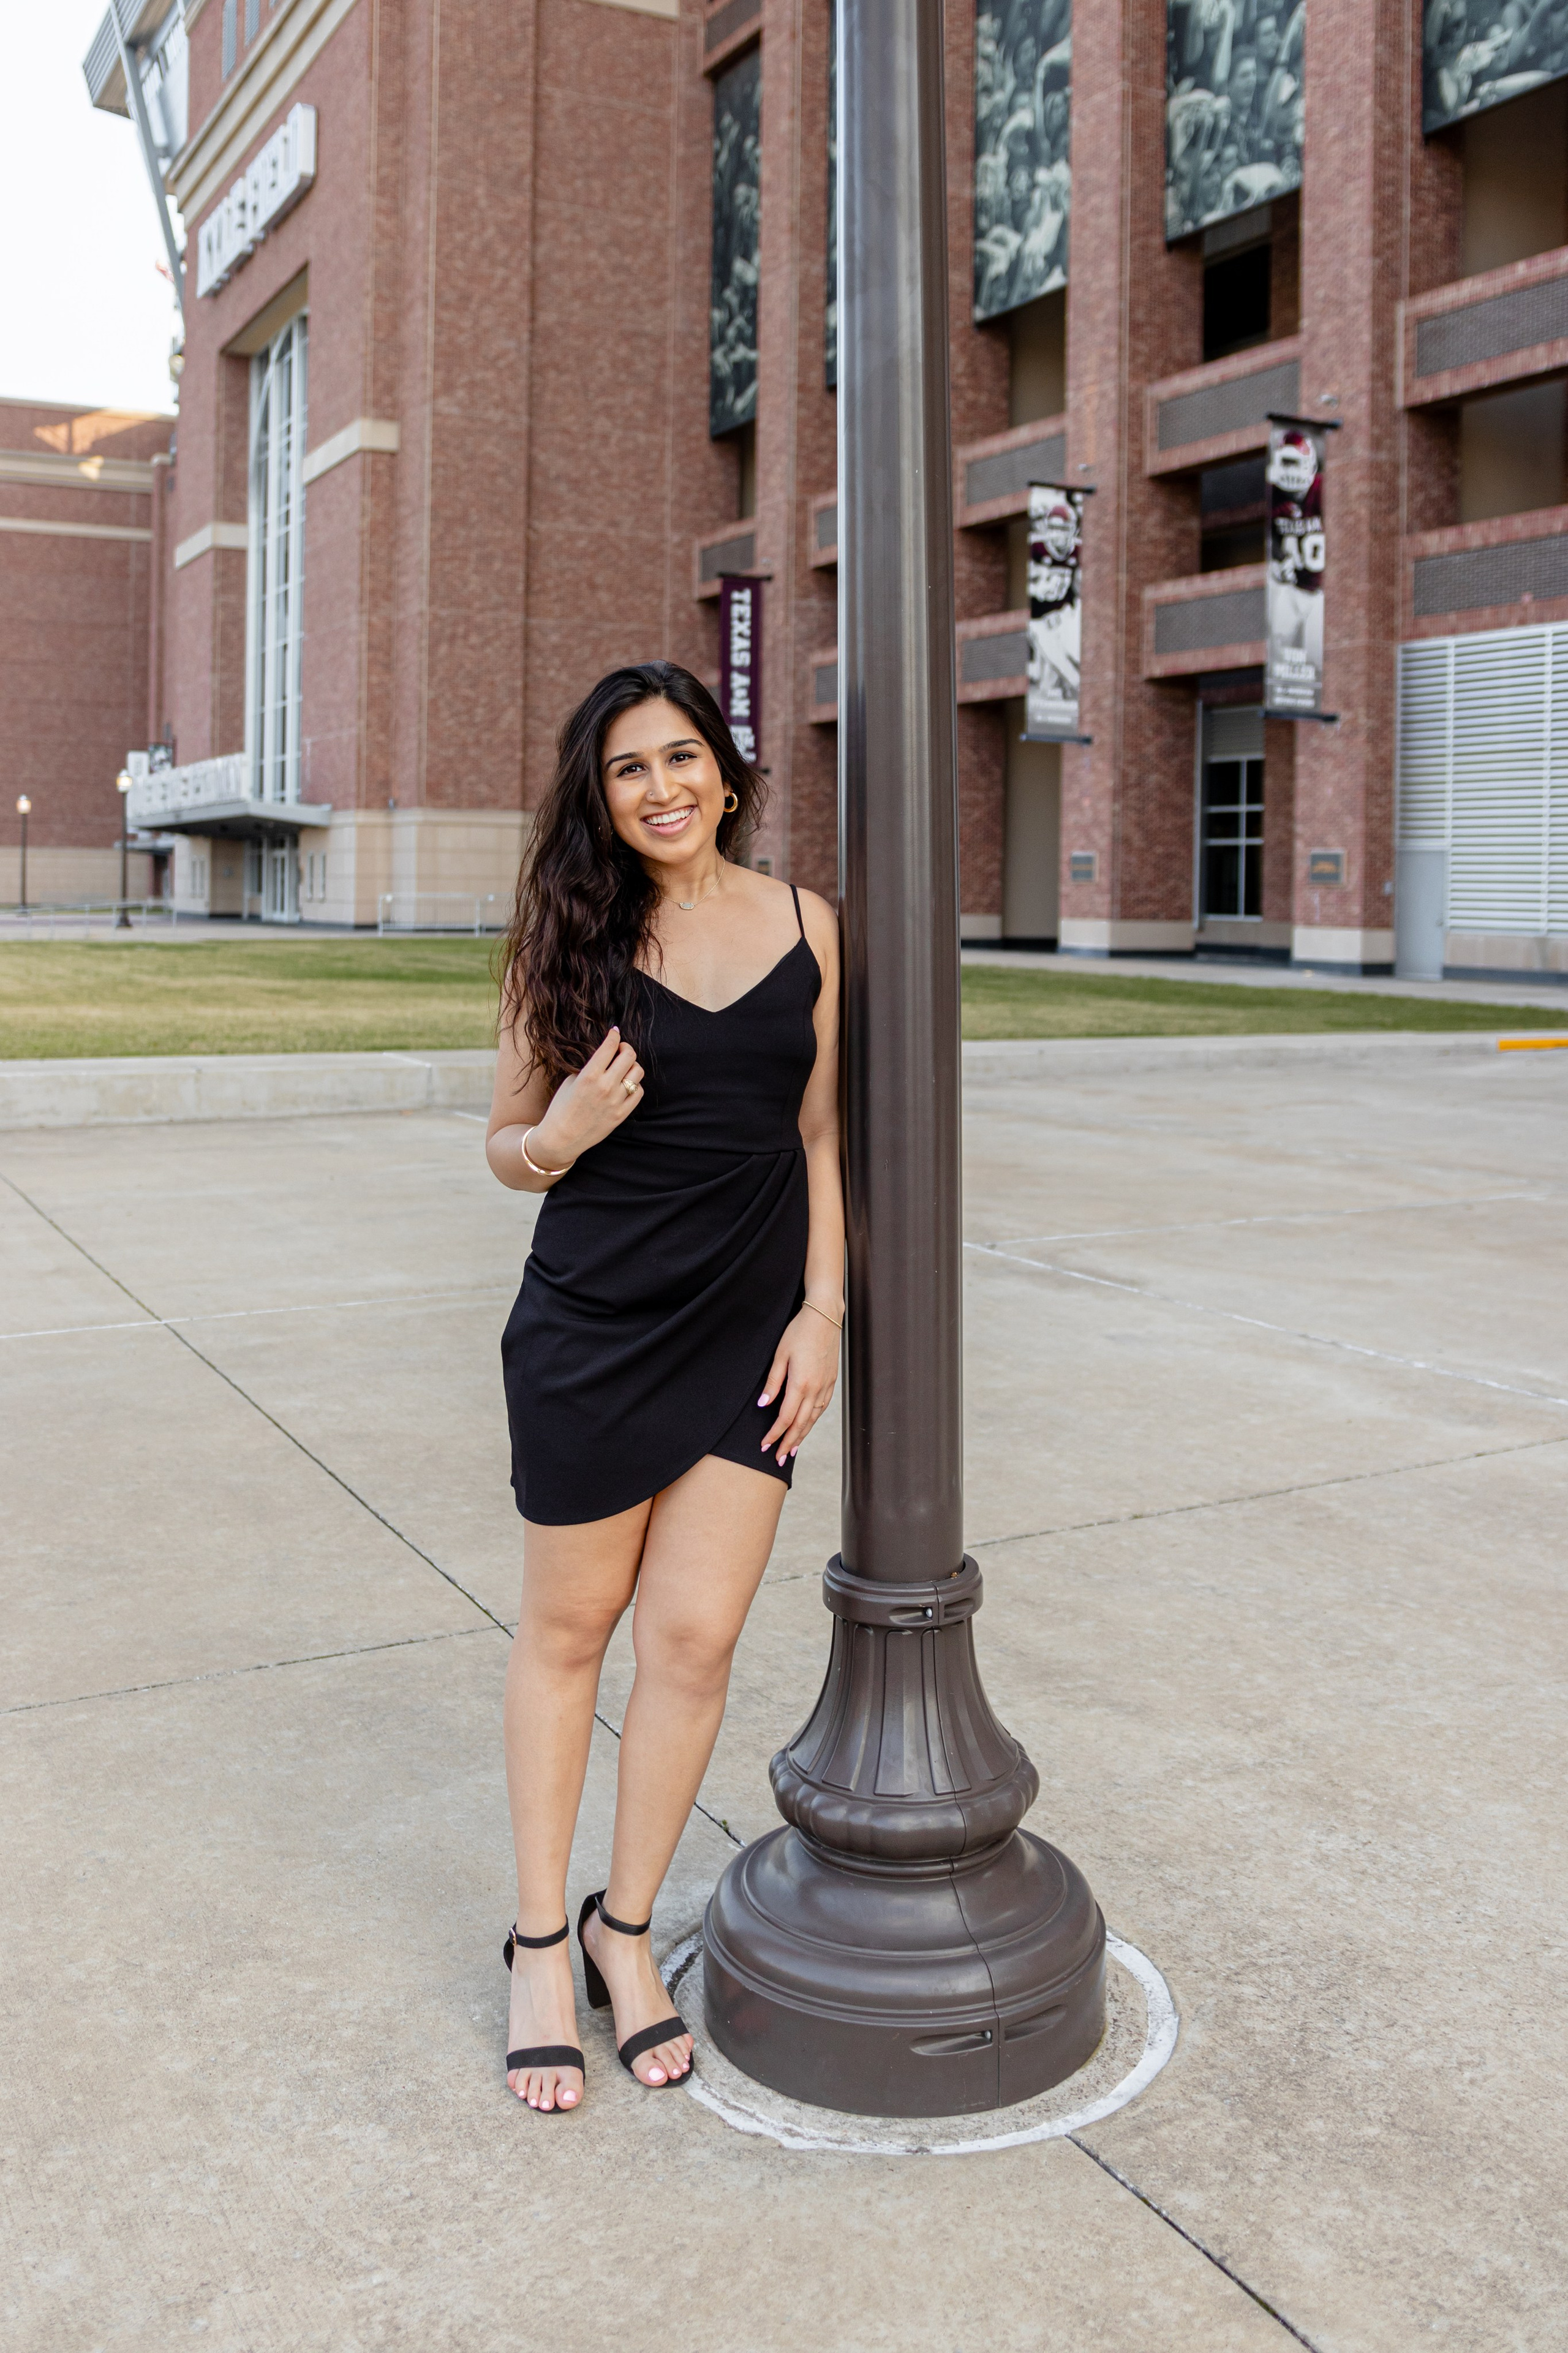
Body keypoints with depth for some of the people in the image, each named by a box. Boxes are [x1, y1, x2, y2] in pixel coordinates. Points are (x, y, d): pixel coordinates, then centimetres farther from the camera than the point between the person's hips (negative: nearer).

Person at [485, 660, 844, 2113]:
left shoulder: (804, 929, 4)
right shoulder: (568, 941, -1)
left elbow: (822, 1134, 7)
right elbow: (506, 1149, 4)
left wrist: (823, 1308, -1)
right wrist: (565, 1133, -18)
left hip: (752, 1331, 2)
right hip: (592, 1327, -1)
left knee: (696, 1636, 0)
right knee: (567, 1627, 10)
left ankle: (625, 1929, 23)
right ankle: (539, 1940, 27)